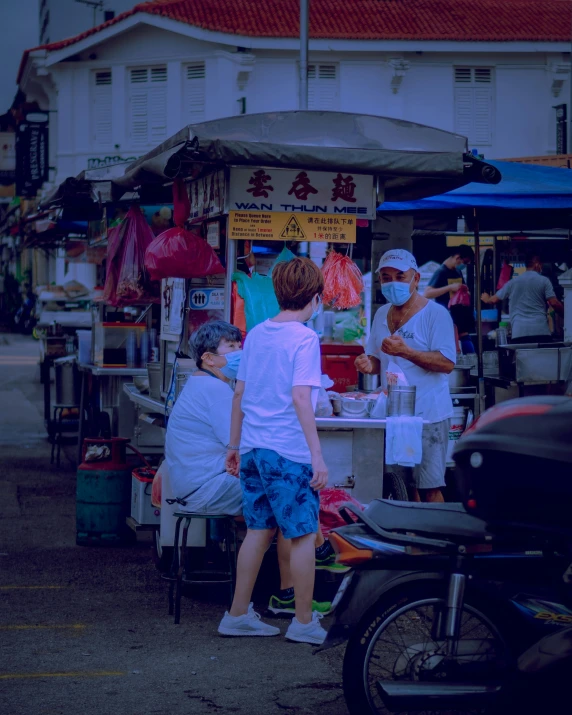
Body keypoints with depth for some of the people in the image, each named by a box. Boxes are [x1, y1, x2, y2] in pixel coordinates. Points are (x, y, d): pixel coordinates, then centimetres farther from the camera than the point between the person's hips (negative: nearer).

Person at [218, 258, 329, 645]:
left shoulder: (257, 334, 10)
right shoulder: (304, 338, -11)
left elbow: (240, 394, 13)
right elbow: (300, 398, -19)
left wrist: (234, 446, 21)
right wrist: (317, 455, -19)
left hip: (254, 449, 7)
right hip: (290, 453, -7)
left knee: (259, 531, 15)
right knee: (304, 535, 3)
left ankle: (238, 615, 18)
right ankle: (304, 622, 8)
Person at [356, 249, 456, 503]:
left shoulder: (435, 313, -8)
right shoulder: (382, 314, 14)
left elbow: (447, 363, -15)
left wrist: (406, 351, -26)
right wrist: (369, 364, -3)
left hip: (427, 414, -6)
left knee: (428, 488, -6)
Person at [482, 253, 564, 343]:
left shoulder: (512, 282, 13)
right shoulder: (544, 281, 5)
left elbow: (493, 300, 19)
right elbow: (554, 303, -2)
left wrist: (486, 299, 43)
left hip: (518, 332, 2)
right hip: (541, 332, -2)